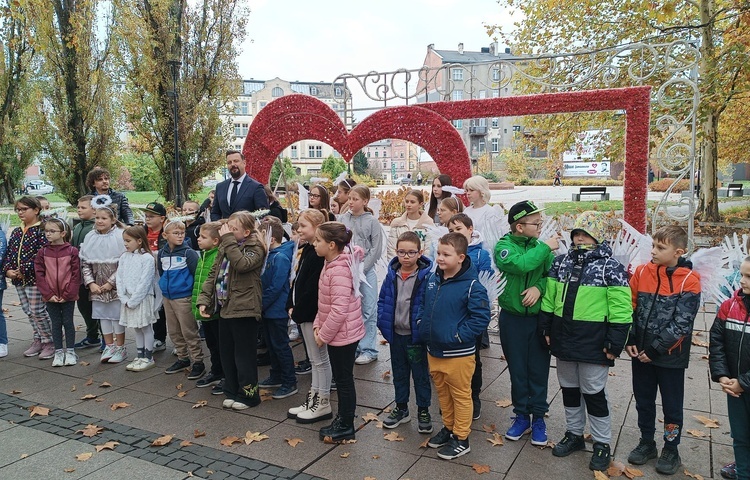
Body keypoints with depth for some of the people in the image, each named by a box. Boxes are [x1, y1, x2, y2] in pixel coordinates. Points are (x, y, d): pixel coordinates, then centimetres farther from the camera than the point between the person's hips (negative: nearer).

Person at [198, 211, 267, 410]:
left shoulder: (255, 248, -9)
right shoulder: (225, 247, 13)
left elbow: (242, 264, -28)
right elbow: (213, 274, 13)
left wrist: (229, 239, -22)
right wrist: (204, 299, 3)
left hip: (244, 309, -8)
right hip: (224, 306, 8)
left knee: (244, 354, 0)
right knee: (226, 352, 15)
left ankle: (248, 394, 13)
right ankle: (232, 392, 27)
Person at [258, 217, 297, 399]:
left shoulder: (281, 257, -21)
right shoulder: (270, 255, 6)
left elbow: (275, 288, -24)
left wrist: (261, 304, -17)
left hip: (277, 310, -9)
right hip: (268, 309, 9)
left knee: (281, 346, 0)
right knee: (271, 345, 19)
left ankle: (290, 383, 12)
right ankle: (276, 377, 33)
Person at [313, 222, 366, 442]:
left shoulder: (339, 270, -24)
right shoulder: (331, 264, 7)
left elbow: (339, 309, -27)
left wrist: (324, 335, -17)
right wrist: (318, 324, 4)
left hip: (343, 334, -10)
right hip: (338, 333, 10)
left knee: (344, 380, 4)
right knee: (341, 379, 20)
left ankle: (346, 427, 19)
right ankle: (342, 419, 34)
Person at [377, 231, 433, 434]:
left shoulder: (427, 276, -15)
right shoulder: (391, 275, 0)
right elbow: (382, 300, 7)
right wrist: (383, 322, -2)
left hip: (416, 336, -4)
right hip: (395, 334, 5)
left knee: (421, 375, 11)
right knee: (399, 373, 19)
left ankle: (423, 411, 27)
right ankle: (401, 408, 35)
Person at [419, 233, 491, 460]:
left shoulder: (471, 286, -18)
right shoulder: (433, 279, 3)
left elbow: (481, 317, -19)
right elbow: (425, 306, 19)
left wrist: (459, 335, -20)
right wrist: (422, 323, 6)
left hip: (458, 354, -7)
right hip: (433, 351, 7)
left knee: (460, 395, 9)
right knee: (442, 392, 22)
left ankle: (461, 439, 23)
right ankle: (448, 428, 40)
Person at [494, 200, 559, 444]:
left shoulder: (541, 246, 0)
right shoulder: (503, 246, -9)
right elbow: (518, 264, -29)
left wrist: (539, 287, -24)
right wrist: (546, 247, -22)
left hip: (539, 317, 2)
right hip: (512, 318, -2)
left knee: (539, 370, 10)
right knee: (517, 371, 12)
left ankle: (538, 418, 26)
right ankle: (521, 416, 28)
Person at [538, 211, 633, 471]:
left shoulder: (611, 267, -11)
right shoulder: (561, 262, 5)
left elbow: (620, 309, -12)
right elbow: (549, 298, 11)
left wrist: (614, 343, -14)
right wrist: (546, 328, 9)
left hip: (593, 343, -5)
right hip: (563, 339, 5)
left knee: (593, 392, 6)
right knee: (569, 388, 17)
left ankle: (602, 443, 23)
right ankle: (574, 434, 35)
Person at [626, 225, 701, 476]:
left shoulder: (689, 281, -12)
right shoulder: (642, 272, -2)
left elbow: (681, 324, -15)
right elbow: (630, 307, 3)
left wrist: (654, 349, -17)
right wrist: (630, 340, -6)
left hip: (671, 356, -3)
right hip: (640, 354, 3)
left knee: (672, 406, 12)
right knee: (643, 401, 16)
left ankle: (671, 450, 30)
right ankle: (647, 442, 35)